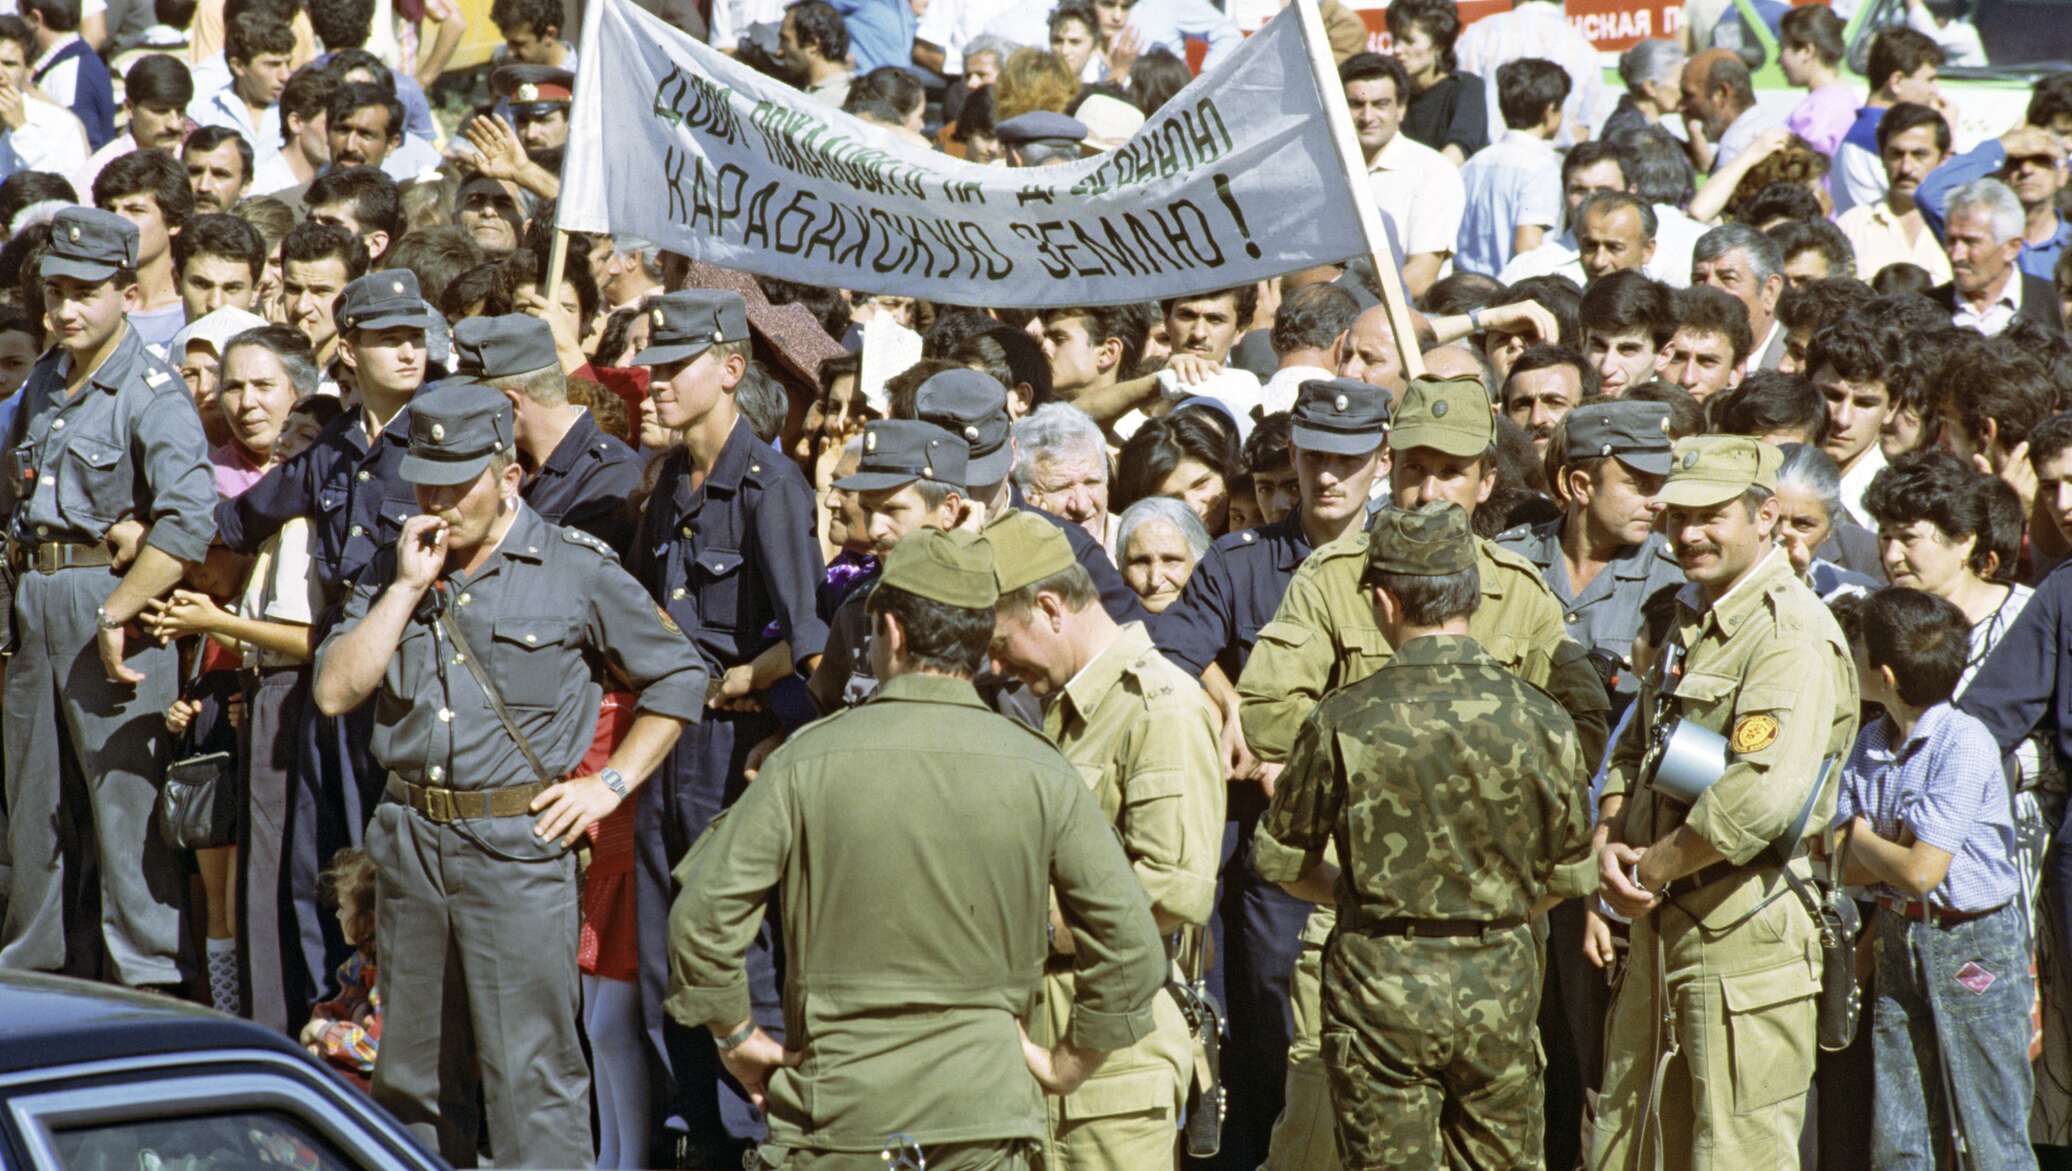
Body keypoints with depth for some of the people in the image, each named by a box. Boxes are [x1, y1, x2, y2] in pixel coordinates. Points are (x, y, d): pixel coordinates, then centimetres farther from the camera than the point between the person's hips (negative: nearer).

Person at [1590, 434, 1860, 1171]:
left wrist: (1653, 866, -15)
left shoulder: (1792, 636, -15)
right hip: (1663, 929, 9)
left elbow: (1763, 797, -27)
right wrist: (1611, 842, 2)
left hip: (1747, 940, -9)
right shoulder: (1688, 620, 16)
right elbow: (1632, 749, 22)